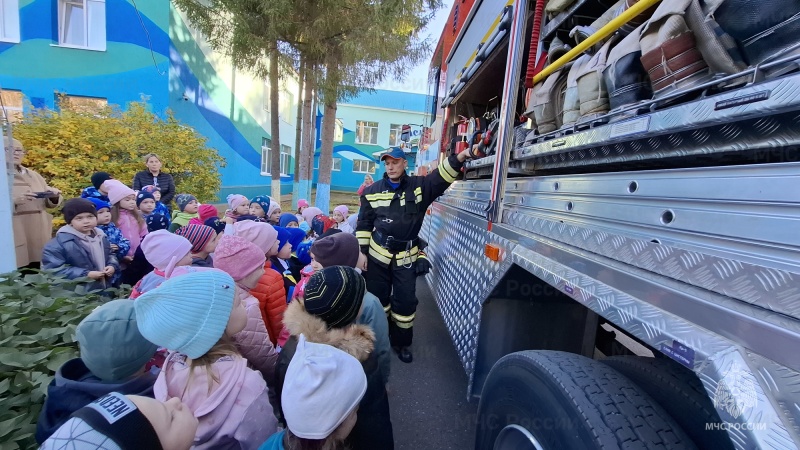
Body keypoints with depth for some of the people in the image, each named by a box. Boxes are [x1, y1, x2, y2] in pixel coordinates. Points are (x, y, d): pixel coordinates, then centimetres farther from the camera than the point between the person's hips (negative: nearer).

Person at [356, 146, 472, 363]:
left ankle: (401, 343, 29)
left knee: (406, 302, 7)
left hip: (406, 257, 0)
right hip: (378, 255, 1)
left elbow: (441, 177, -17)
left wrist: (458, 158, -35)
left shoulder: (419, 186, -2)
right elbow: (364, 224, 3)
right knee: (378, 298, 13)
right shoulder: (373, 190, 0)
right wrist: (361, 251, -1)